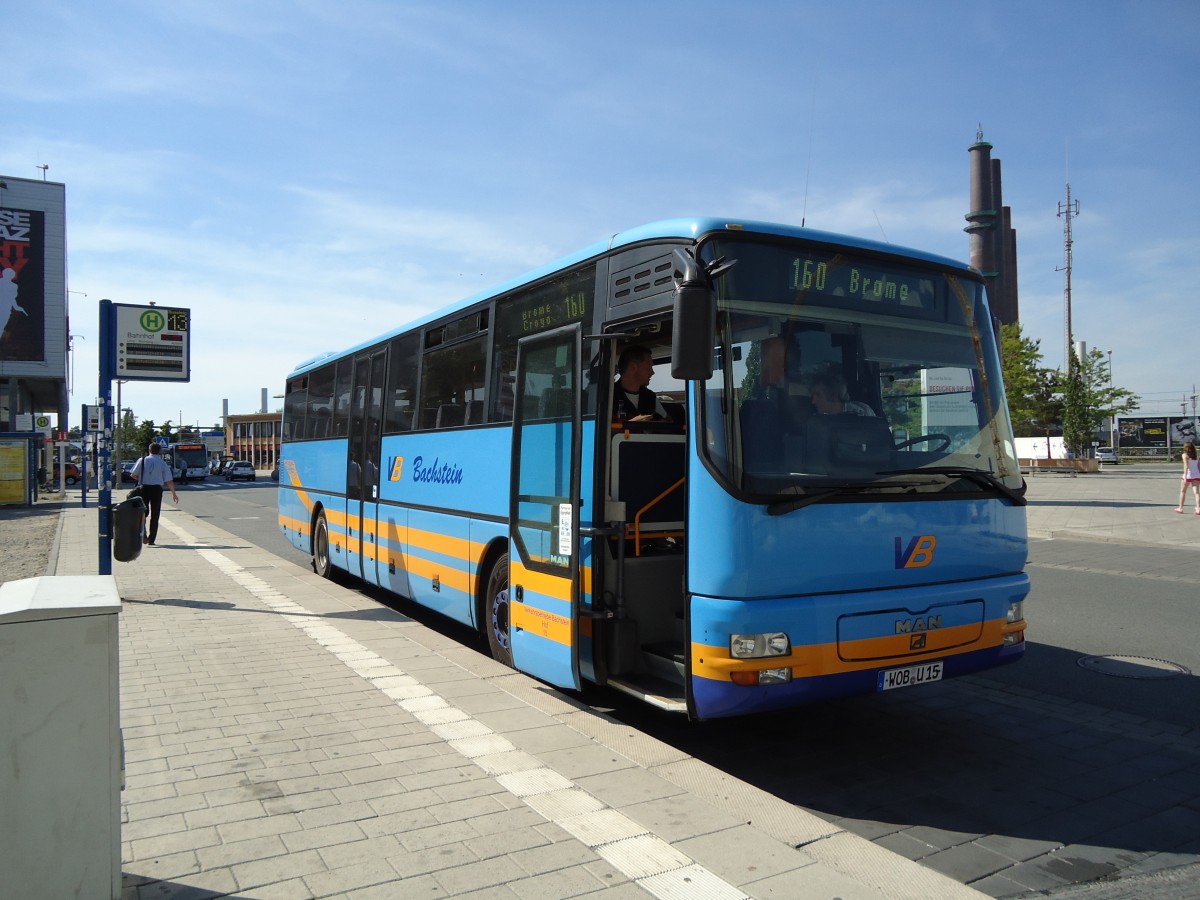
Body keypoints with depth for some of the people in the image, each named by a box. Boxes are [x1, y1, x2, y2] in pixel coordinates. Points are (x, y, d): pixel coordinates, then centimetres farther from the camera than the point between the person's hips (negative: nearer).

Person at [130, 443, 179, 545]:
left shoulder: (142, 460, 2)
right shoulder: (163, 464, 0)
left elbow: (133, 475, 1)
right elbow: (169, 480, -1)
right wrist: (174, 493, 8)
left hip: (144, 488, 1)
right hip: (157, 489, 0)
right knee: (155, 515, 6)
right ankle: (151, 540, 6)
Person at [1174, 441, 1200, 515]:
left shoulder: (1185, 455, -5)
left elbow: (1186, 466, -15)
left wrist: (1185, 477, -20)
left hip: (1188, 475, -4)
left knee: (1183, 491, 12)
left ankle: (1180, 508, 19)